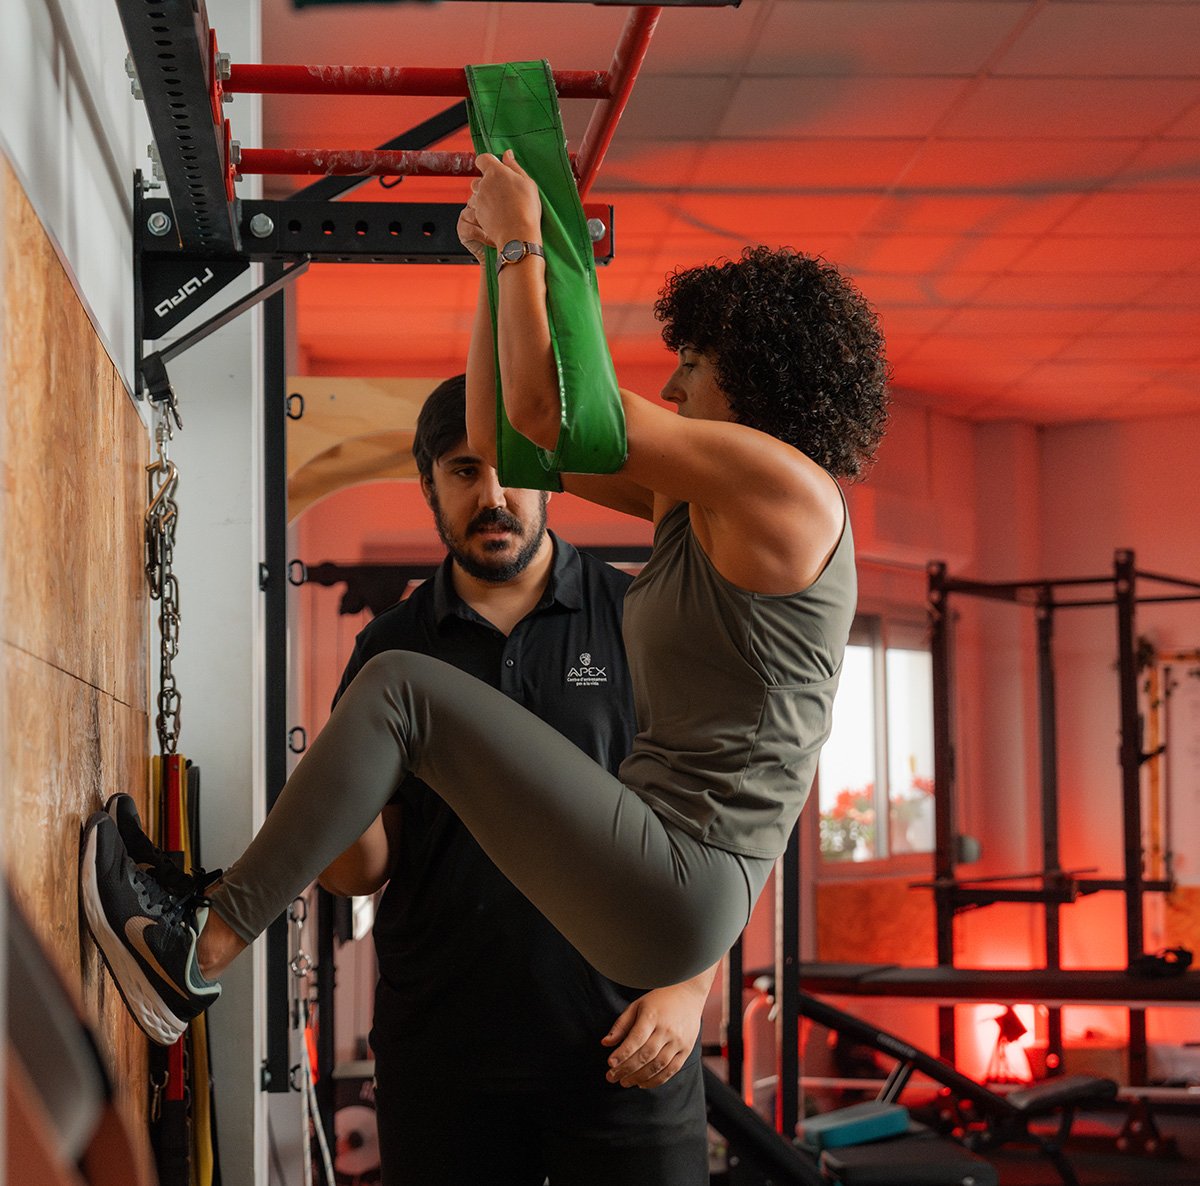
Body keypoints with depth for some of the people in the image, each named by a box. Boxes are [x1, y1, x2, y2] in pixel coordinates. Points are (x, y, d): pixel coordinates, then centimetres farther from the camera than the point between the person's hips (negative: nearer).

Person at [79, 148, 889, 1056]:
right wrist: (499, 262, 12)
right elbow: (496, 436, 15)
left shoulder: (781, 480, -12)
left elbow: (542, 408, -13)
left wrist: (522, 237, -2)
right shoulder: (698, 497, 15)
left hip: (670, 895, -10)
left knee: (404, 688, -10)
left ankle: (205, 948, -5)